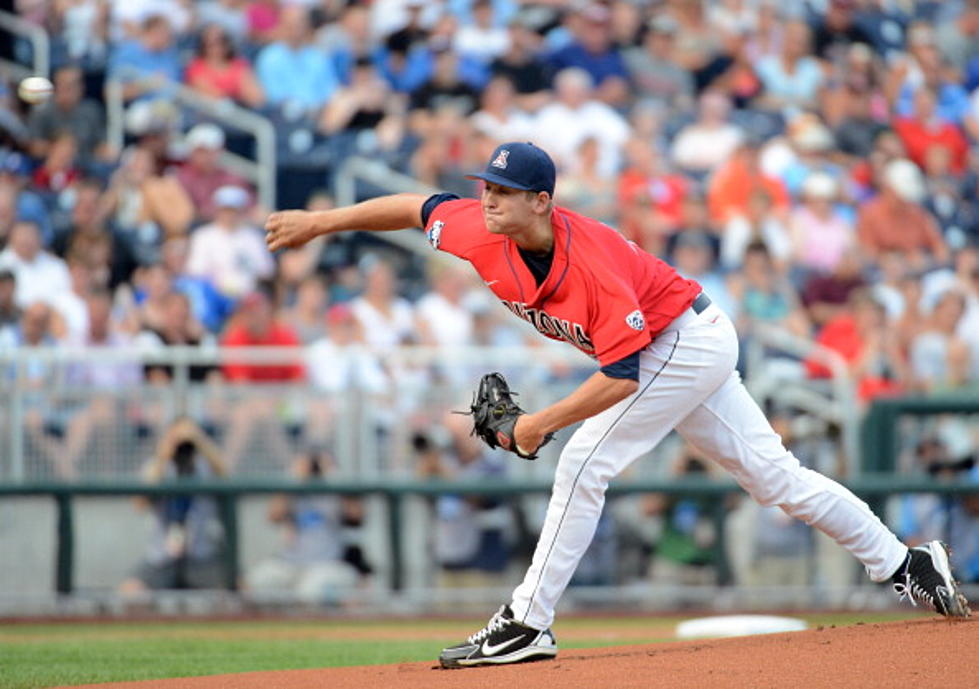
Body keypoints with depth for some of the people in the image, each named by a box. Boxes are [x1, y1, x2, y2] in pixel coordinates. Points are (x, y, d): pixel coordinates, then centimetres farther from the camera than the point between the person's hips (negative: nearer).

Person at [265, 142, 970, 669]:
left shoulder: (593, 266, -35)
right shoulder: (485, 232, -14)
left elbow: (622, 376, -32)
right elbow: (418, 207, 2)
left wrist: (542, 423, -26)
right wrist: (322, 221, 3)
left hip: (686, 341, -8)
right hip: (684, 349, 9)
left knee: (584, 463, -14)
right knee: (771, 471, 12)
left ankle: (527, 624, -9)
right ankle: (904, 564, 19)